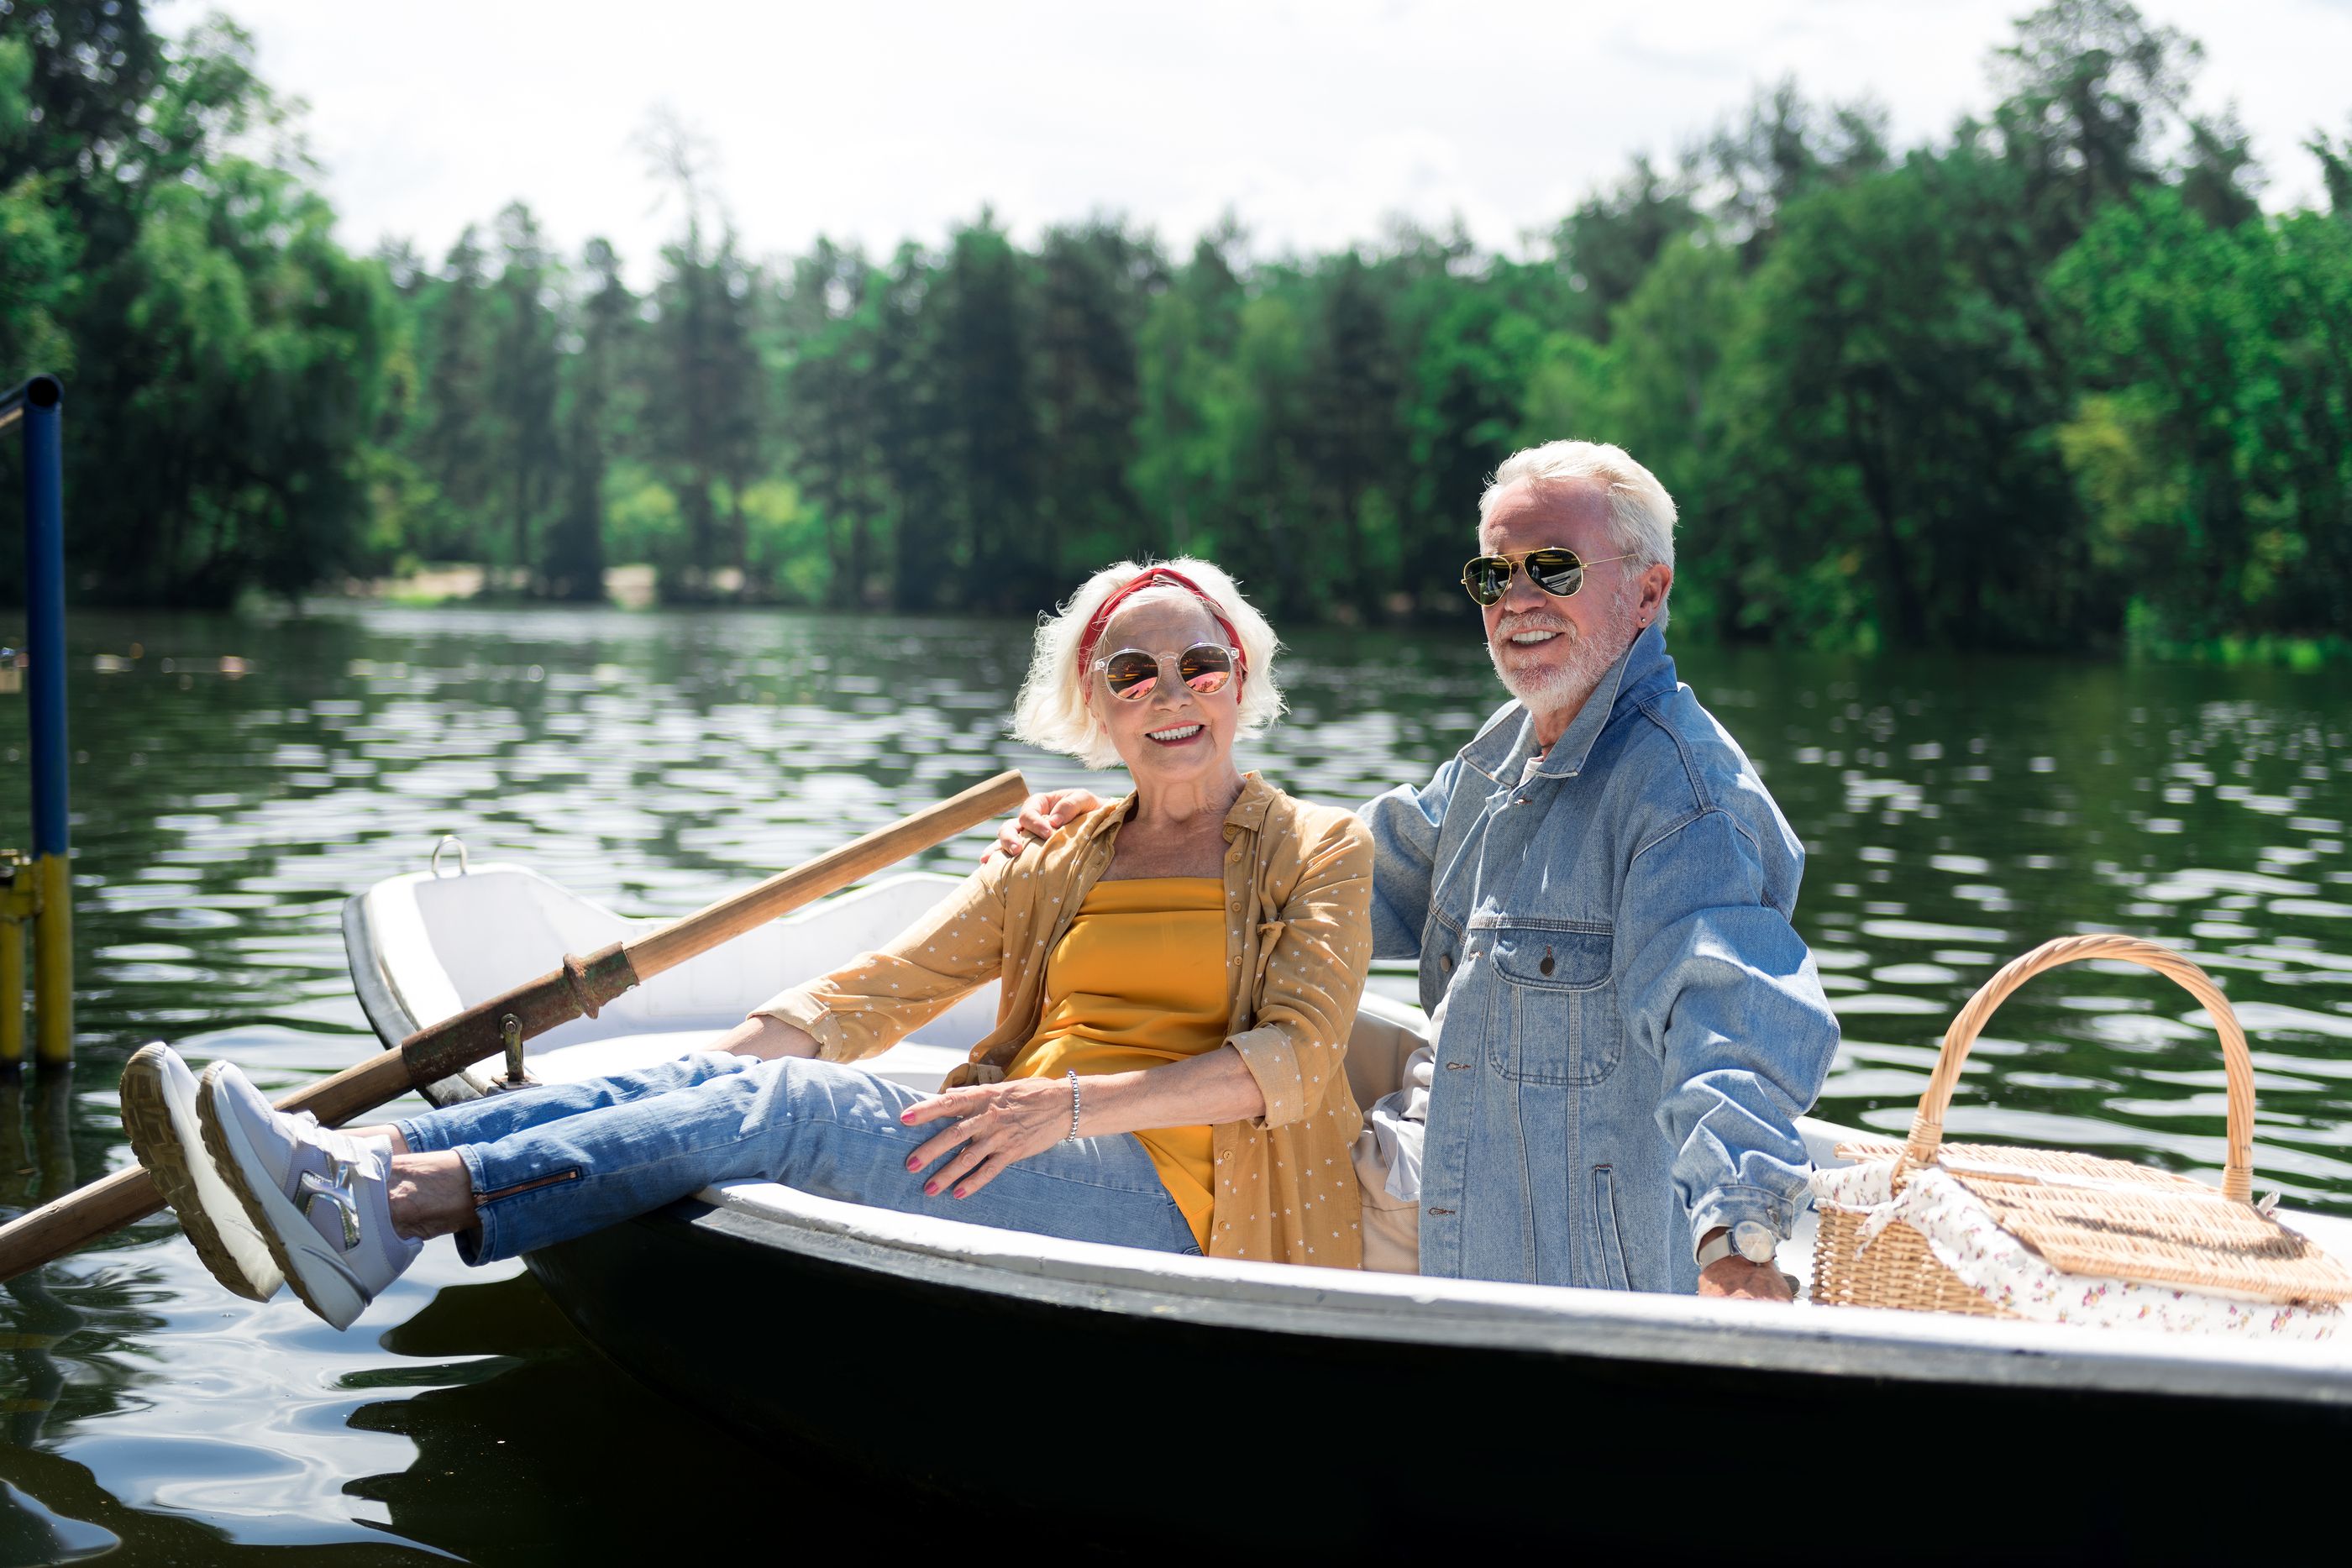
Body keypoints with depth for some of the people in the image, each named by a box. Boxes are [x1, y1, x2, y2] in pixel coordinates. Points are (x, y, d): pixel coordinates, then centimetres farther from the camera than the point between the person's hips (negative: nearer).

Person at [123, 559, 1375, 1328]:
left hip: (1162, 1197, -5)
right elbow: (876, 991, 12)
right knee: (717, 1080, -21)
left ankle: (386, 1213, -42)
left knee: (789, 1106, -28)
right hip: (1014, 1172, 5)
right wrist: (741, 1053, -7)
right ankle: (350, 1158, -37)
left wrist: (1070, 1102, -19)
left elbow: (1294, 1056, -6)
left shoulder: (1317, 851, 8)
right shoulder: (1055, 863, 21)